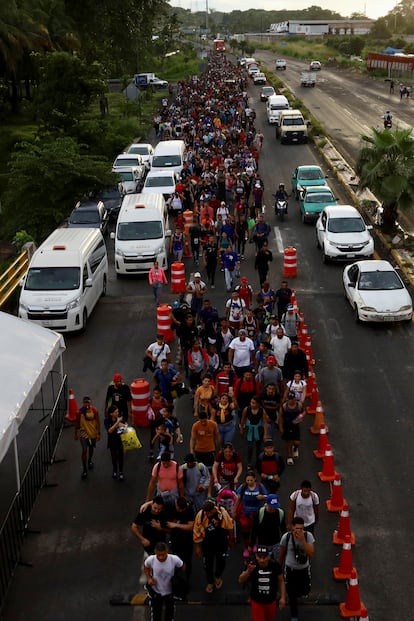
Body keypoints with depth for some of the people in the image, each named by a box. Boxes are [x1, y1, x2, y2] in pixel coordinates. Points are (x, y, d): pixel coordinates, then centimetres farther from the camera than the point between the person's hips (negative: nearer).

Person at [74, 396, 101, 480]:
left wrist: (99, 433, -7)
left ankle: (89, 461, 51)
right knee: (84, 450, -8)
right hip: (83, 433, -2)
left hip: (93, 433, 2)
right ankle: (84, 470, 3)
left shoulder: (94, 410, -16)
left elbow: (98, 422, -7)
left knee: (91, 448, 22)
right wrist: (76, 434, 3)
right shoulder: (79, 412, -19)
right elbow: (77, 423, -5)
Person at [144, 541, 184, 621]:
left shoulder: (175, 559, -29)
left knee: (170, 614, 20)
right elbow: (146, 567, -1)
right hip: (155, 591, 0)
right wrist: (149, 578, -17)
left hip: (170, 591, 0)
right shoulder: (150, 560, -26)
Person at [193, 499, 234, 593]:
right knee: (208, 563, 13)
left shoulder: (222, 512, -24)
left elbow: (229, 526, -5)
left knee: (221, 561, 14)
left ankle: (218, 576, 48)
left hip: (222, 543, 0)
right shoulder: (200, 515, -23)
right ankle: (210, 582, 40)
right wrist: (197, 547, -2)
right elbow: (197, 531, -10)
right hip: (207, 544, 0)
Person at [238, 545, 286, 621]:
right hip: (256, 601, -2)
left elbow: (281, 581, -5)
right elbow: (241, 581, -20)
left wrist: (283, 597, -7)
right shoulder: (252, 565, -22)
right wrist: (248, 571, -38)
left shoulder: (275, 565, -19)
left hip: (271, 601, 2)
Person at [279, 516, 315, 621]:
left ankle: (297, 592, 54)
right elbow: (282, 554, -3)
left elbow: (311, 555, -29)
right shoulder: (286, 537, -21)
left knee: (305, 591, 15)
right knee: (291, 594, 8)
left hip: (304, 569, 1)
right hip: (290, 569, -1)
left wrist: (303, 540, -38)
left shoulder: (308, 536, -22)